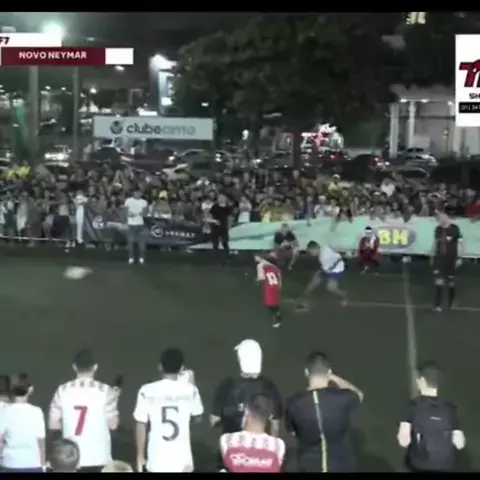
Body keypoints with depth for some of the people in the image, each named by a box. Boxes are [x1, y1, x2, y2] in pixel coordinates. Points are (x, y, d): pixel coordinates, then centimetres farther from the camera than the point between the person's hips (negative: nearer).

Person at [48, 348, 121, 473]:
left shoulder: (63, 390, -2)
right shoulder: (105, 391, -8)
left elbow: (53, 424, 1)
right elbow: (112, 424, -5)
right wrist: (114, 398, 9)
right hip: (98, 458, -2)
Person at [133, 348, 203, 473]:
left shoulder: (147, 391, -8)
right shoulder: (190, 390, -5)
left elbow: (141, 425, -5)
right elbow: (197, 417, 12)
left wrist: (140, 456, 6)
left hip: (157, 461, 0)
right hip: (182, 461, 1)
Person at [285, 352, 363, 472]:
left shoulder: (294, 403, -18)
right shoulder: (342, 398, -20)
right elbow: (358, 395, 6)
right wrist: (334, 378, 9)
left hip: (310, 468, 0)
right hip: (341, 467, 0)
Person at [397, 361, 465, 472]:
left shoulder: (413, 406, -10)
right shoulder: (449, 409, -2)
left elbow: (404, 440, -18)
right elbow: (459, 443, -3)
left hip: (420, 467, -2)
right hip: (446, 467, 2)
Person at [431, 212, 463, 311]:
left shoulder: (454, 228, -9)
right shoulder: (437, 229, 4)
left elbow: (460, 243, -7)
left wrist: (459, 257, -11)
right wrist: (433, 256, 16)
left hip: (451, 259, -3)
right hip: (439, 258, 3)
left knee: (451, 283, 8)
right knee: (438, 281, -8)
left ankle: (451, 303, 28)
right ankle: (438, 305, -5)